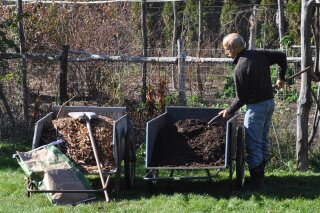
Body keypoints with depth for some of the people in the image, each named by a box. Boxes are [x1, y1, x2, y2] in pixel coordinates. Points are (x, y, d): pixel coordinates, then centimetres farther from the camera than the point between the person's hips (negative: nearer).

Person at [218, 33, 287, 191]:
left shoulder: (240, 68, -20)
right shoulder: (259, 54, 1)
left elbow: (241, 98, -14)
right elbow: (282, 56, 9)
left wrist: (229, 111, 2)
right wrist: (281, 78, 19)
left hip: (256, 106, -9)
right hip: (269, 102, 9)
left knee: (253, 145, -3)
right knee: (263, 140, 17)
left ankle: (256, 181, -3)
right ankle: (260, 175, 24)